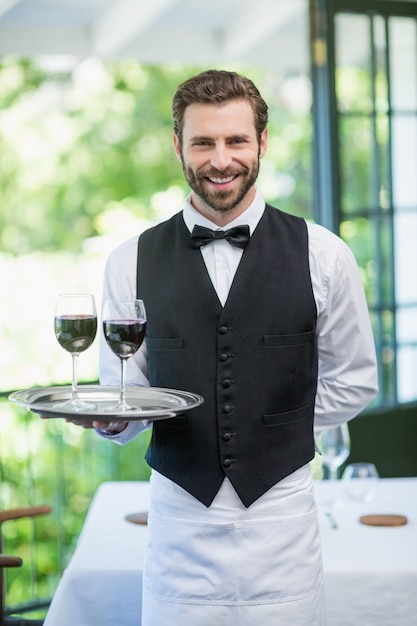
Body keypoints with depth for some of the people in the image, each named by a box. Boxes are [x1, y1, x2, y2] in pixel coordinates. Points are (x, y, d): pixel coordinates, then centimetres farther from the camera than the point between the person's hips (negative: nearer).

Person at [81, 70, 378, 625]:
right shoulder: (131, 262, 0)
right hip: (178, 520, 1)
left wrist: (276, 431, 1)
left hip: (282, 514, 0)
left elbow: (353, 381, 9)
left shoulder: (322, 255, -1)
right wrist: (113, 417, -16)